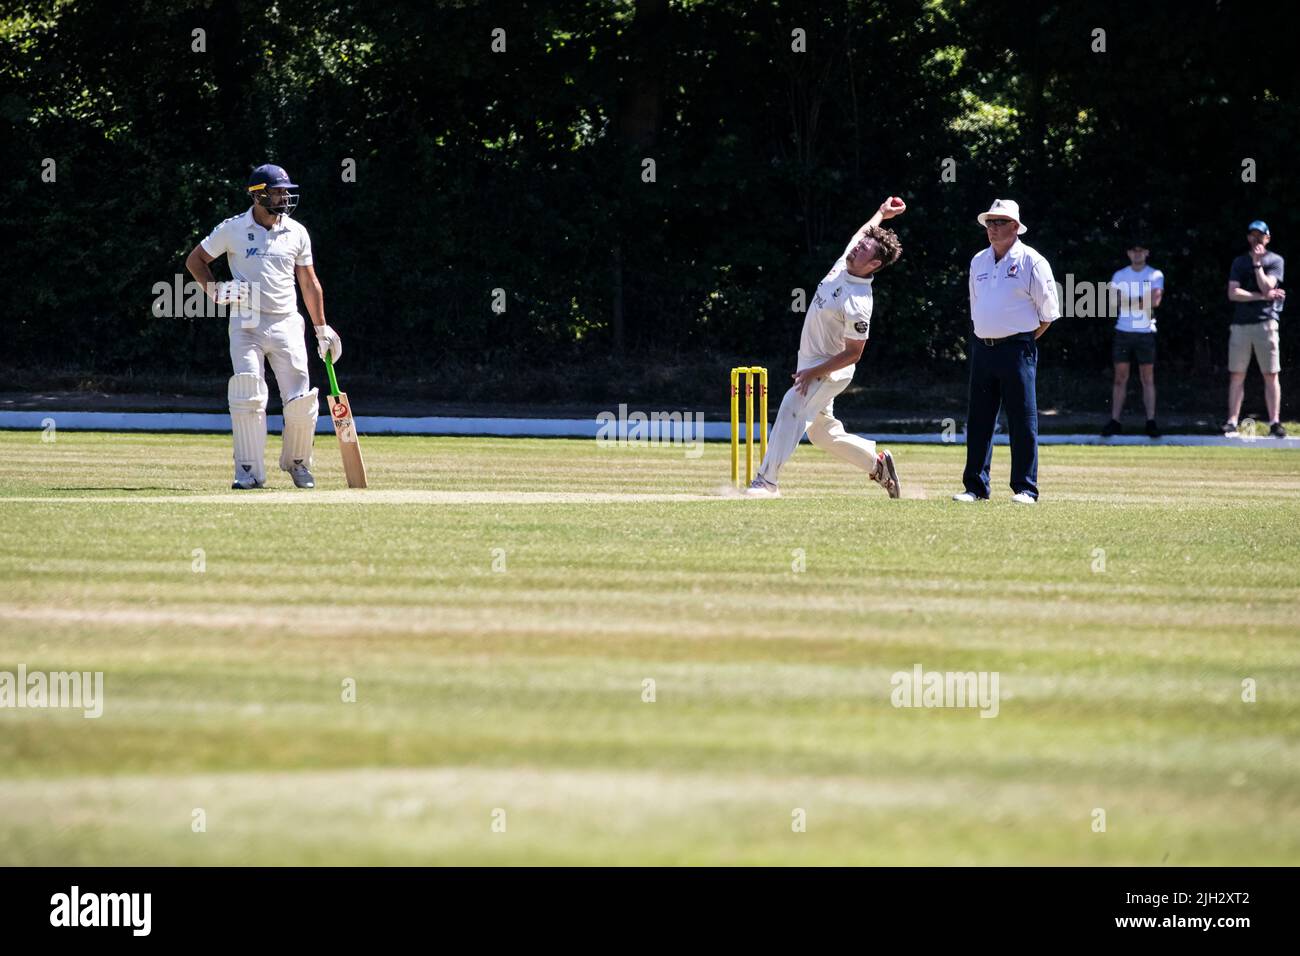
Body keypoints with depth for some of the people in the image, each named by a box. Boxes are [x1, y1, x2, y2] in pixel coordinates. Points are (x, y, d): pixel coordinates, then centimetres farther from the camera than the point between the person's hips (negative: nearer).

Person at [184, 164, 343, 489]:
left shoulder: (296, 233, 7)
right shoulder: (232, 230, -1)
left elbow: (309, 283, 14)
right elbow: (195, 260, 10)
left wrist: (322, 328, 13)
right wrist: (214, 290, -6)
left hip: (287, 324, 2)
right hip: (246, 325, -2)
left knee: (302, 400, -4)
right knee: (247, 398, -12)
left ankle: (297, 462, 18)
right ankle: (250, 470, -5)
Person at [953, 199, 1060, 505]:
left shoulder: (1031, 262, -4)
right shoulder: (979, 261, 14)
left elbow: (1048, 313, -1)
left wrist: (1024, 341, 1)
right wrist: (983, 337, 13)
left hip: (1017, 350, -6)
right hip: (982, 348, 6)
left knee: (1022, 420, -5)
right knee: (978, 420, 4)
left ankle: (1025, 488, -2)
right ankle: (976, 487, 8)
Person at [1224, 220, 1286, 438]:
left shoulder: (1276, 261, 7)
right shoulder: (1239, 262, 14)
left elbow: (1266, 287, -7)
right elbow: (1233, 293, 0)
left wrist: (1257, 264, -10)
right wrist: (1264, 296, -7)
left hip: (1265, 322, -2)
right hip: (1240, 324, 2)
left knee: (1271, 375, -4)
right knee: (1237, 375, 1)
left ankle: (1274, 422, -4)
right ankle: (1232, 422, 1)